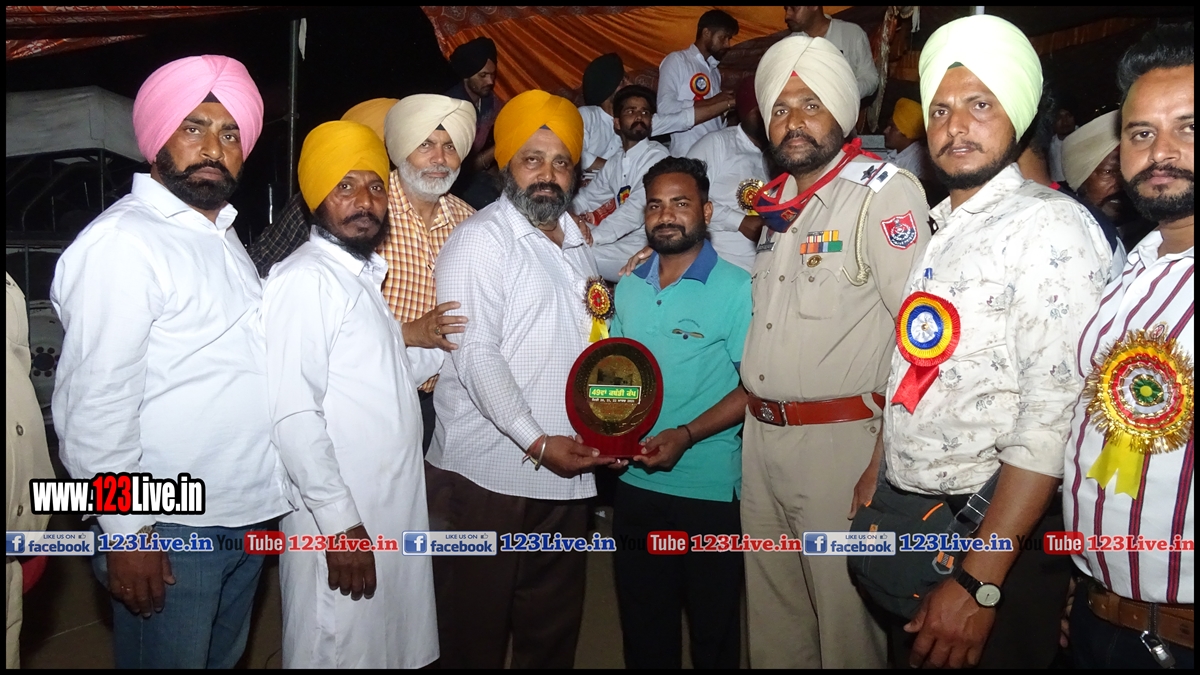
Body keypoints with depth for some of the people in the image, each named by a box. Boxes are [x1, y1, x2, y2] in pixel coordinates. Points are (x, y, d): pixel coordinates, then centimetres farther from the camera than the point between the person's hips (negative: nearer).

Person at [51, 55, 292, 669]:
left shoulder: (220, 234, 12)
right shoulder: (122, 242, -16)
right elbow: (95, 404, -19)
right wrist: (126, 532, -18)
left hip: (248, 513, 8)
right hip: (170, 529, -8)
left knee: (224, 658, 22)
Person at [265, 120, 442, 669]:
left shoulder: (364, 275, 14)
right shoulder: (304, 279, -16)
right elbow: (293, 415, -22)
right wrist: (339, 521, -22)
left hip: (392, 513, 9)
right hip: (341, 523, -9)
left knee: (388, 647, 20)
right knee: (337, 650, 6)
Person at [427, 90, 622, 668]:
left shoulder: (576, 243, 17)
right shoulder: (481, 238, -5)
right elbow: (475, 355, -14)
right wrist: (537, 442, -19)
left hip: (566, 473, 7)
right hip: (487, 475, -7)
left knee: (554, 631, 16)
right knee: (476, 632, 5)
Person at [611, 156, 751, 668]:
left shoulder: (736, 289, -9)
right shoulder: (628, 288, 8)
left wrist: (686, 435, -22)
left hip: (710, 486, -5)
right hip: (635, 480, 5)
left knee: (712, 626, 12)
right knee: (642, 623, 18)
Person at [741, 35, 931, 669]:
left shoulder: (884, 192, -10)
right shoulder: (776, 204, 13)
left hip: (840, 437, -7)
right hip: (761, 434, 7)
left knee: (844, 610, 7)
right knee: (772, 607, 18)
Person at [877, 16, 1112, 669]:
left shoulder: (1051, 226, -14)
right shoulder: (938, 231, 10)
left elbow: (1054, 414, -21)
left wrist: (978, 582, -23)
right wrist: (877, 474, 7)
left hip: (996, 538, -7)